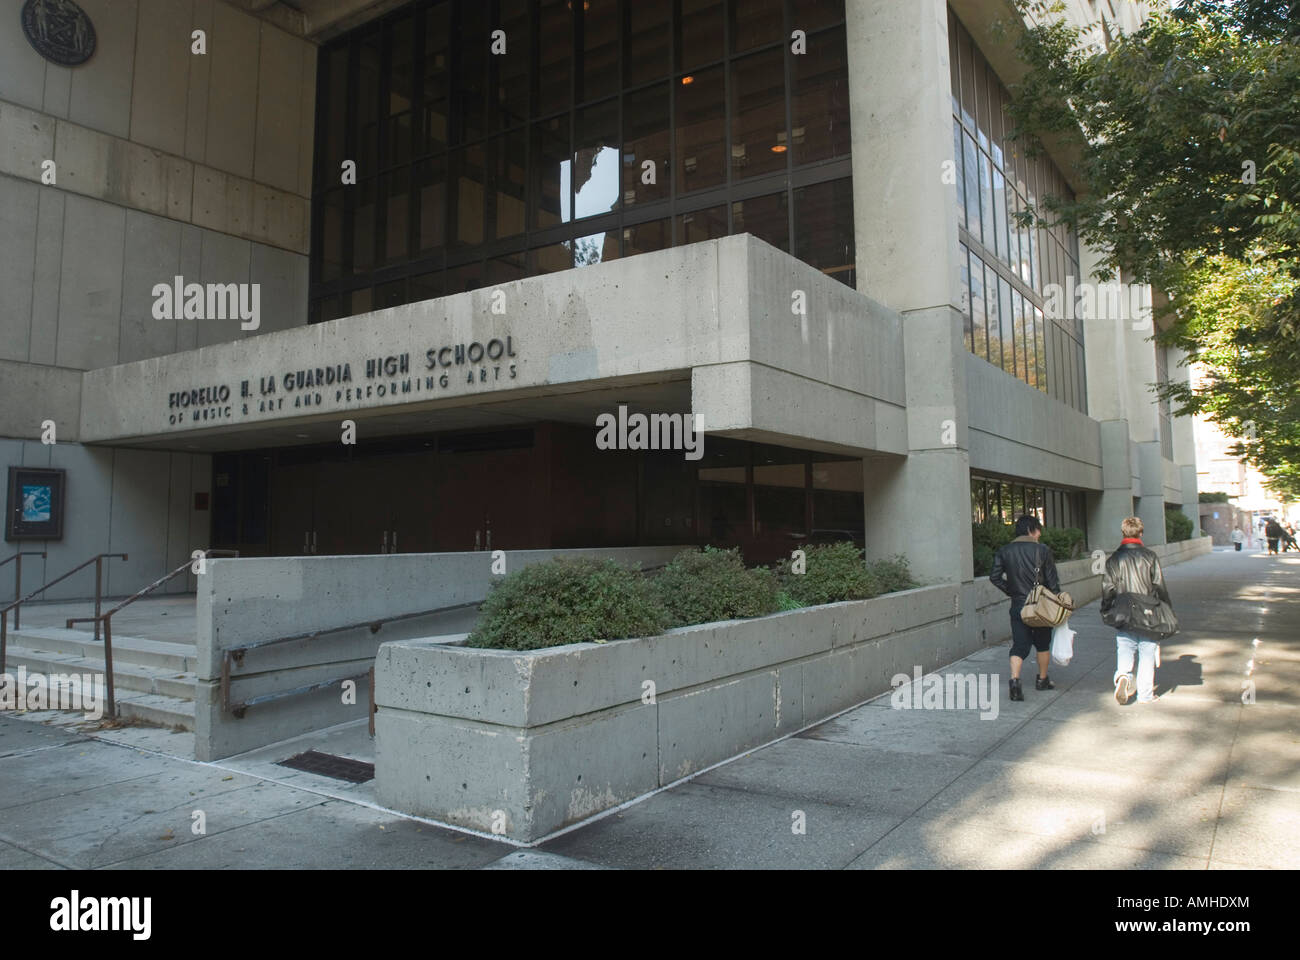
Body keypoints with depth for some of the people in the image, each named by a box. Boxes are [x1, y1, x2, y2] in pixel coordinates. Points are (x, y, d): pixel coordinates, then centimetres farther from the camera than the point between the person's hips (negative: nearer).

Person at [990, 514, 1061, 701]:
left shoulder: (1004, 551, 1)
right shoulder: (1042, 550, -7)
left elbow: (995, 577, -1)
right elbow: (1053, 581, -4)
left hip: (1018, 606, 2)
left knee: (1019, 645, 1)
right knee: (1042, 644, 18)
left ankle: (1015, 680, -18)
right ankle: (1042, 680, 30)